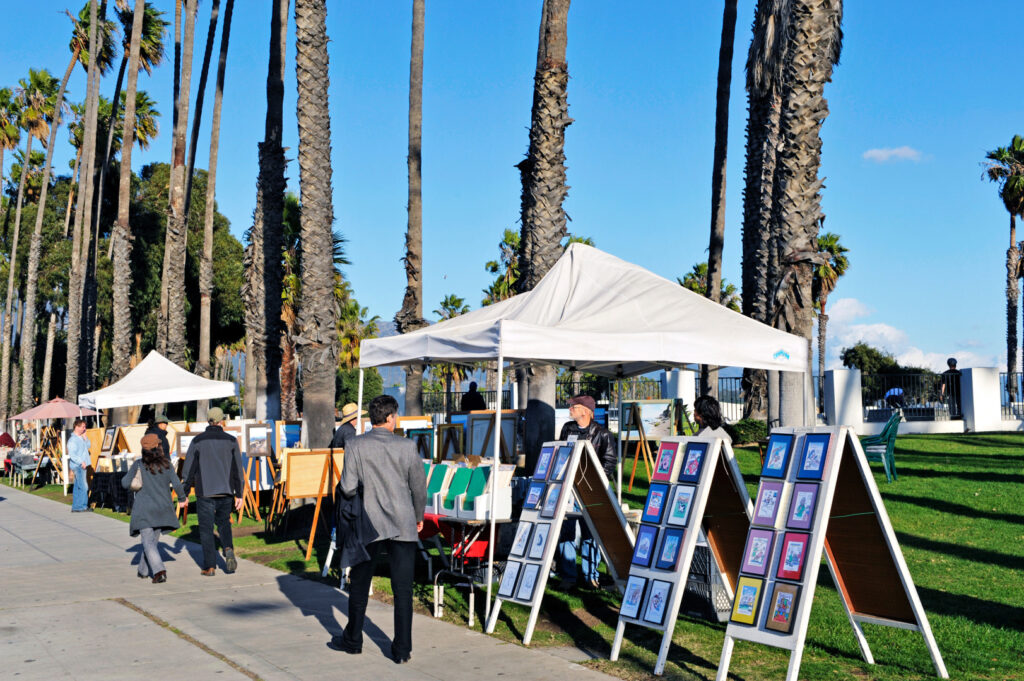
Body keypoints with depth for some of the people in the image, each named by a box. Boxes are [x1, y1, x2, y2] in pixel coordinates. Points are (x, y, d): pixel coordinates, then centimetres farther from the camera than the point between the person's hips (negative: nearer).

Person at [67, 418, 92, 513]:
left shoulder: (80, 438, 15)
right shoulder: (72, 439, -15)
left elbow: (88, 446, 19)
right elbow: (72, 454, -21)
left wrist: (84, 437, 7)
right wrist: (81, 462, -25)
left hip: (82, 466, 10)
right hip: (78, 466, -10)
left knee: (78, 487, 12)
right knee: (83, 487, -10)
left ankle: (75, 507, 16)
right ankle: (82, 506, -8)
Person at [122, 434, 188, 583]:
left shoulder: (139, 465, -6)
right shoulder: (166, 464, -2)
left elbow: (125, 483, -4)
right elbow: (176, 484, -6)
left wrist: (130, 473, 16)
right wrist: (182, 498, 10)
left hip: (144, 510, -3)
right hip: (162, 509, 3)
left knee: (148, 542, -5)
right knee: (153, 540, 18)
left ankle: (159, 571, -22)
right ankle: (143, 571, 29)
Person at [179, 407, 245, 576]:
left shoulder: (197, 441, -2)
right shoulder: (231, 441, 2)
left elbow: (189, 469, -1)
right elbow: (238, 470, 2)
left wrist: (184, 494, 5)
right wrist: (239, 494, 8)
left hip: (205, 493, -2)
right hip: (226, 492, 2)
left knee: (206, 530, 6)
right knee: (224, 523, 20)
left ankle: (210, 567, 4)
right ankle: (228, 549, -5)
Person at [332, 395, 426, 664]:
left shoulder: (356, 446, -7)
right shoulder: (407, 446, -5)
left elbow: (348, 488, -10)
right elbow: (419, 487, 1)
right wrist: (419, 517, 17)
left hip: (369, 525, 0)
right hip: (403, 525, 0)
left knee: (359, 584, 16)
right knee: (402, 589, 5)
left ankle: (353, 640, 29)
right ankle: (402, 649, 8)